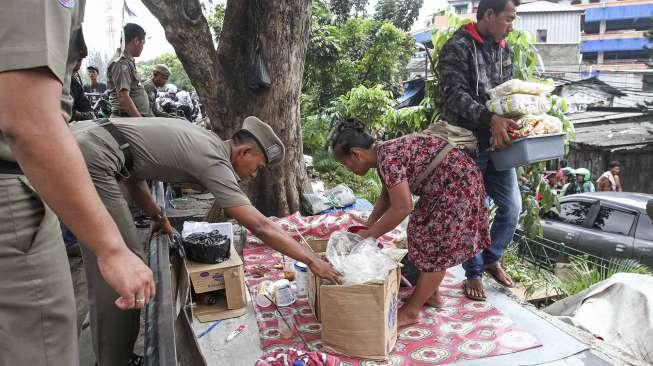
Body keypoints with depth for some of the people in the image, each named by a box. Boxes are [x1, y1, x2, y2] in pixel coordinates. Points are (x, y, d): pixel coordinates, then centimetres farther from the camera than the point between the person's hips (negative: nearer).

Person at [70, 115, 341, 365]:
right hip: (92, 156, -10)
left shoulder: (203, 140, 16)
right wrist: (311, 260, -9)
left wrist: (156, 215, 15)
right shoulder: (215, 161, -11)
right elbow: (260, 226, -14)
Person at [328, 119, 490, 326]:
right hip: (441, 187, 10)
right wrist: (368, 225, 12)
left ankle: (412, 311, 7)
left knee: (436, 247, -3)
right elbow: (387, 196, 17)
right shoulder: (384, 154, 3)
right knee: (427, 237, 16)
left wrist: (370, 235, -17)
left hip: (457, 185, -10)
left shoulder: (388, 157, -27)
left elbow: (401, 208, -28)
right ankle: (431, 294, 31)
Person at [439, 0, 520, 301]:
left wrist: (515, 121, 3)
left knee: (512, 206, 9)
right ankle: (473, 274, 21)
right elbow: (455, 94, -20)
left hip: (497, 141, 7)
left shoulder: (504, 49, 14)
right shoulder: (457, 47, -10)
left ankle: (492, 259, 31)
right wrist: (491, 119, -32)